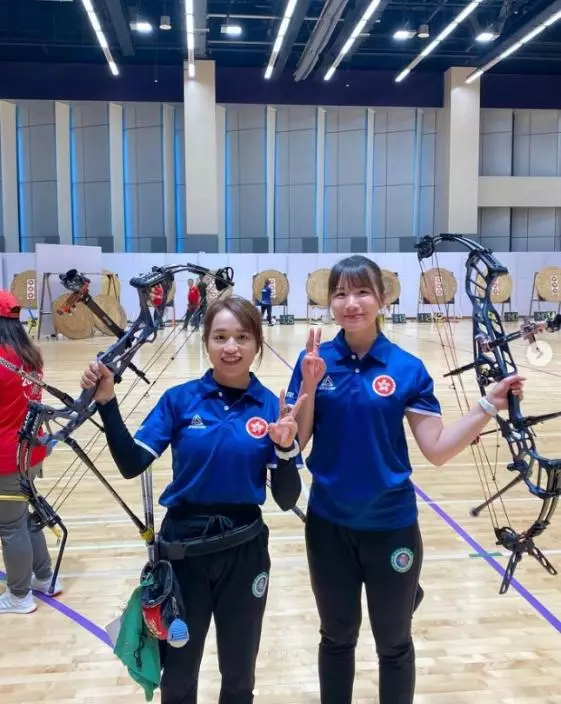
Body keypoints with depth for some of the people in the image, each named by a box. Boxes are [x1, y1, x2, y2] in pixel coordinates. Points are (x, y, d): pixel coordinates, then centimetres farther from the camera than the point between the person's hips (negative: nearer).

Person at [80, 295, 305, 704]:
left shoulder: (273, 408, -8)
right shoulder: (179, 399, -8)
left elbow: (287, 500, -9)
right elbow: (132, 465, -14)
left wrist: (286, 448, -26)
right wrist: (107, 403, -24)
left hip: (244, 551, 0)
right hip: (182, 549, 0)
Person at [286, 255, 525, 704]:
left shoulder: (408, 368, -9)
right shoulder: (315, 361, -6)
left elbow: (438, 449, -9)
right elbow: (294, 443, -9)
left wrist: (489, 406, -18)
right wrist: (309, 388, -22)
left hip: (391, 524, -1)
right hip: (329, 523, 1)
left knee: (394, 643, 19)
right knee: (336, 638, 21)